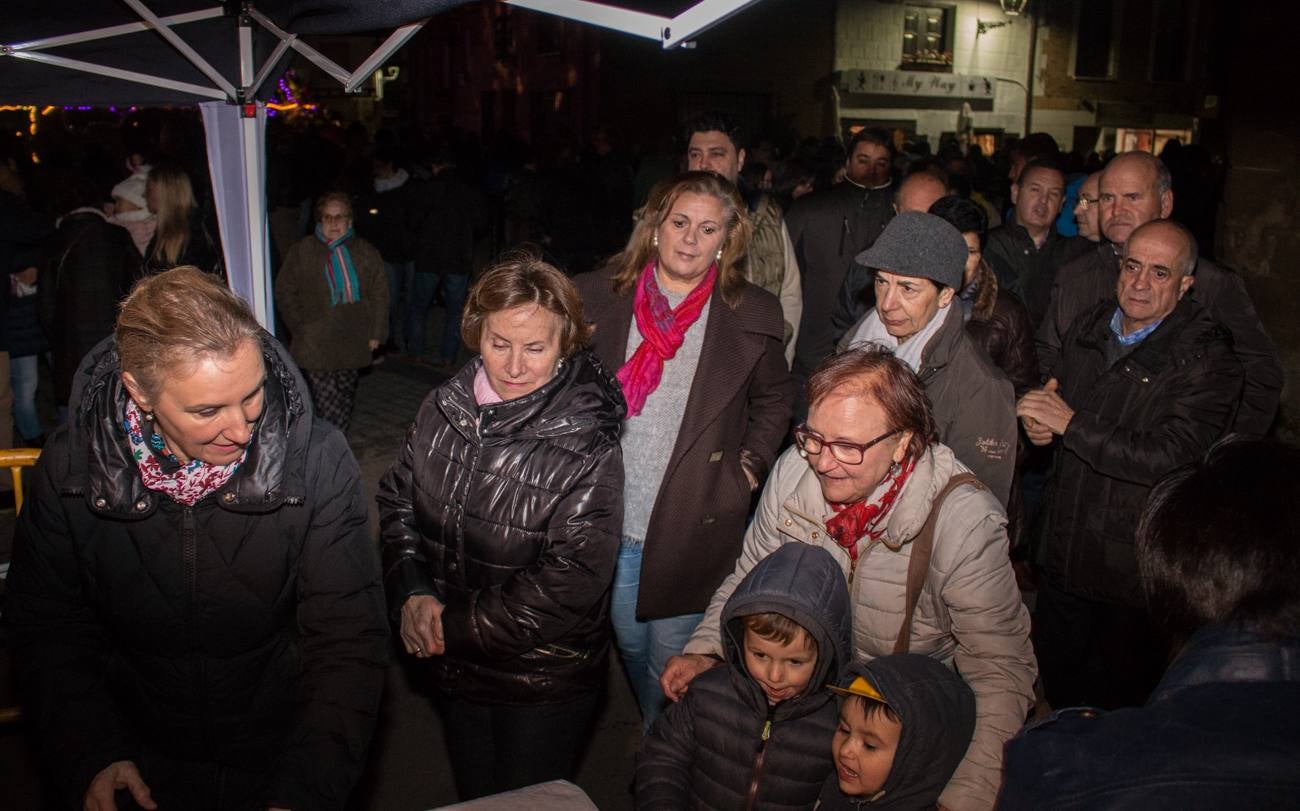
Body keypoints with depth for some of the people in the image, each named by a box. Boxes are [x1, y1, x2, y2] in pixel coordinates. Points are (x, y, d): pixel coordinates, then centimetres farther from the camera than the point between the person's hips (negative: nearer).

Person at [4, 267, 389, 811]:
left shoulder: (318, 461, -22)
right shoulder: (69, 470, -15)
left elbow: (348, 644, -21)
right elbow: (45, 628, -3)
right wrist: (89, 759, -14)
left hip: (281, 757, -1)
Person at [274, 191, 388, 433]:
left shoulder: (366, 252, 7)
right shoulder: (302, 251, 2)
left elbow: (379, 293, 9)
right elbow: (284, 291, 6)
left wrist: (376, 332, 3)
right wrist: (300, 328, -1)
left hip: (352, 344, 3)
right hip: (316, 347, -2)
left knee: (345, 402, 11)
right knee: (326, 405, -9)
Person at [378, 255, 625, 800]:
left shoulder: (587, 449, -23)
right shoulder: (444, 408, -7)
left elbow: (569, 583, -26)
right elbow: (398, 500, 4)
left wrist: (454, 628, -20)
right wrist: (411, 593, -11)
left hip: (544, 687, -5)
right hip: (451, 668, 5)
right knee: (472, 796, 26)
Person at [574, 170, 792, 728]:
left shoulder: (751, 315, -2)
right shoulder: (598, 295, 0)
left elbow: (773, 400, 12)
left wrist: (748, 469, 3)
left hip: (694, 528, -2)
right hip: (610, 520, 2)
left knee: (671, 661, 4)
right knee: (629, 642, 18)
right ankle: (652, 731, 46)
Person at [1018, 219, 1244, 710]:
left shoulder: (1207, 361, -16)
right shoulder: (1089, 329, 4)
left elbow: (1170, 459, -27)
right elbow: (1054, 394, 20)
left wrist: (1071, 423, -23)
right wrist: (1038, 424, -4)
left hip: (1133, 575, -6)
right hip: (1063, 554, 6)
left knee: (1120, 705, 11)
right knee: (1055, 683, 21)